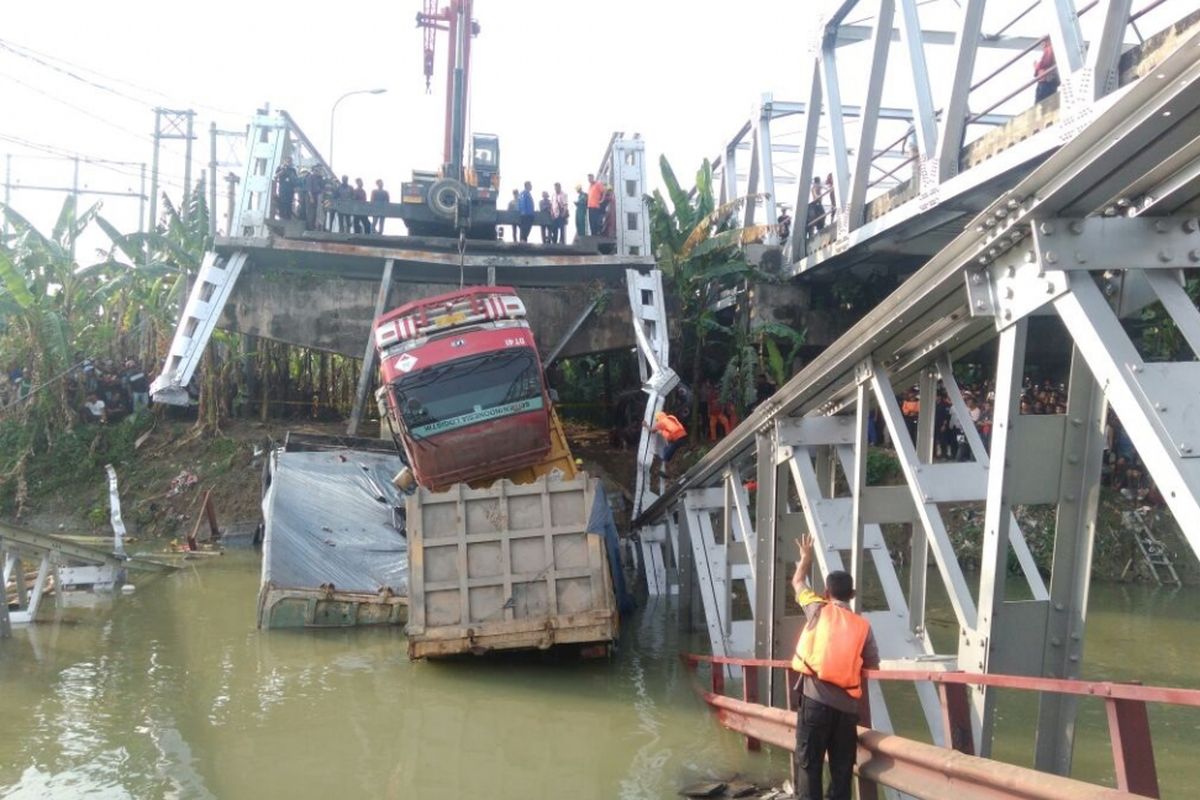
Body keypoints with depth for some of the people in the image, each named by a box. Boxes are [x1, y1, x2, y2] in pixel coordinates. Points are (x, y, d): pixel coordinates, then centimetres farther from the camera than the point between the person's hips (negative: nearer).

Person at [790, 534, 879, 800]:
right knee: (842, 767, 10)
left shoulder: (818, 610, 5)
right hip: (847, 704, 3)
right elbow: (873, 667, 10)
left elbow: (798, 582, 22)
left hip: (815, 698, -2)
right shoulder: (863, 626, 8)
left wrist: (806, 557, 39)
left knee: (808, 763, -2)